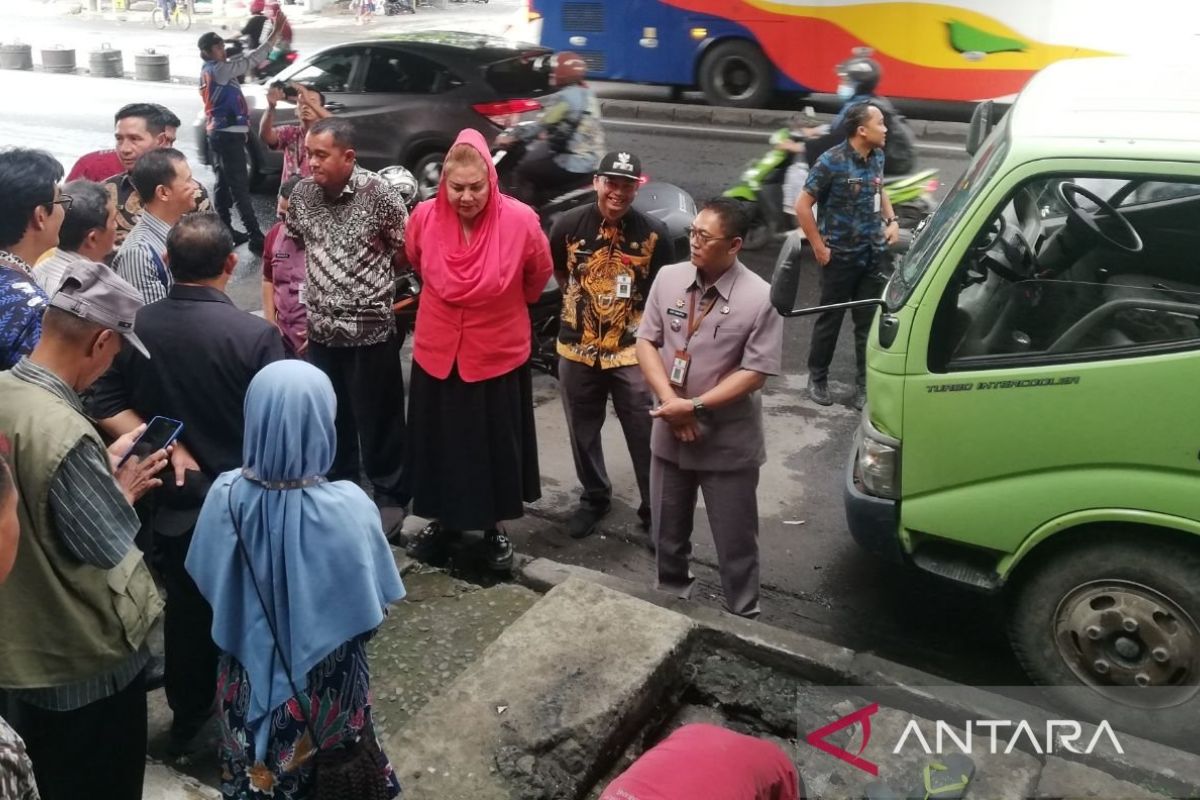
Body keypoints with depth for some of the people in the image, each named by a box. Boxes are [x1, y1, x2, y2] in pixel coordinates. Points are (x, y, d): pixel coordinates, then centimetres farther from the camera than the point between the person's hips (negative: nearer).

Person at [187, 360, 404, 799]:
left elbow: (209, 584, -4)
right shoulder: (348, 507, -30)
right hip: (325, 683, -2)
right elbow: (369, 611, -18)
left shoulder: (227, 494, -20)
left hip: (249, 674, 3)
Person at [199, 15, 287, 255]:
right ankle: (256, 238, -10)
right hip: (229, 135, -10)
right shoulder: (218, 70, -15)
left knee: (224, 184, 14)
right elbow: (250, 61, -21)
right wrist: (276, 33, -23)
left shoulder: (210, 71, 15)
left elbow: (243, 60, 16)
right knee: (240, 188, -10)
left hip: (218, 134, 10)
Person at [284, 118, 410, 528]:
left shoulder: (378, 193, -14)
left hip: (371, 328, -5)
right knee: (331, 418, 17)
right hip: (321, 327, 5)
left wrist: (372, 276, 2)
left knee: (378, 420, 6)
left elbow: (407, 249, -5)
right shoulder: (302, 192, 0)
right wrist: (318, 282, 11)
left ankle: (390, 496, 23)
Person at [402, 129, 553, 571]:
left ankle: (494, 525, 33)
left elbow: (539, 275, 2)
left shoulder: (520, 221, -19)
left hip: (499, 357, -2)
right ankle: (443, 519, 37)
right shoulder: (425, 216, -12)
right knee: (440, 444, 15)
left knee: (496, 446, 13)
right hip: (437, 354, 2)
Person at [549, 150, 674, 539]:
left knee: (646, 436, 2)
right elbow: (555, 270, 12)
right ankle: (594, 497, 38)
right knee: (583, 433, 17)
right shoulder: (569, 224, -8)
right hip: (577, 348, 2)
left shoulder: (653, 233, -11)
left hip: (632, 350, -2)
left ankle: (654, 507, 19)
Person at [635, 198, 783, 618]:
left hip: (729, 443, -4)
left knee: (735, 541, 10)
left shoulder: (760, 298, -16)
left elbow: (755, 372, -16)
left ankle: (742, 617, 30)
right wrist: (670, 399, -14)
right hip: (669, 434, 4)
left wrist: (696, 406, -21)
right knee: (667, 533, 21)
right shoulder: (668, 278, -4)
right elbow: (646, 341, -1)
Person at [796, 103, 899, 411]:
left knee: (870, 321, 9)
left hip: (875, 254, 5)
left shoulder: (877, 157, 3)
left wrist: (892, 220, 6)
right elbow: (802, 205, -14)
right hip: (841, 256, -5)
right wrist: (819, 247, -13)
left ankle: (865, 383, 22)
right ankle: (817, 378, 26)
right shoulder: (832, 162, -17)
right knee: (830, 320, 9)